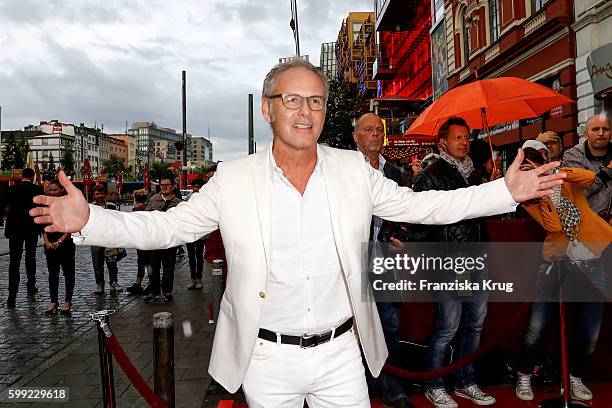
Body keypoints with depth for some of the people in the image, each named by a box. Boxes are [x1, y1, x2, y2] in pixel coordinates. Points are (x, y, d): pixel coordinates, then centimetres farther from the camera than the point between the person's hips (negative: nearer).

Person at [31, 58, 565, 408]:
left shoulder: (354, 170, -2)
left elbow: (420, 205, 3)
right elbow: (165, 227, -3)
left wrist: (506, 190, -2)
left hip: (341, 353, 1)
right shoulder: (232, 180, -7)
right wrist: (89, 220, -16)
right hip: (266, 360, 0)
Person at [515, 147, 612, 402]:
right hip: (556, 261, -1)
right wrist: (543, 195, -19)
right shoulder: (530, 198, -1)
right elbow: (553, 226, -15)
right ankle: (524, 377, 15)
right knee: (537, 327, -7)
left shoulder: (567, 180, 2)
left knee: (589, 333, 6)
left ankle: (575, 378, 31)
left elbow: (590, 177, -21)